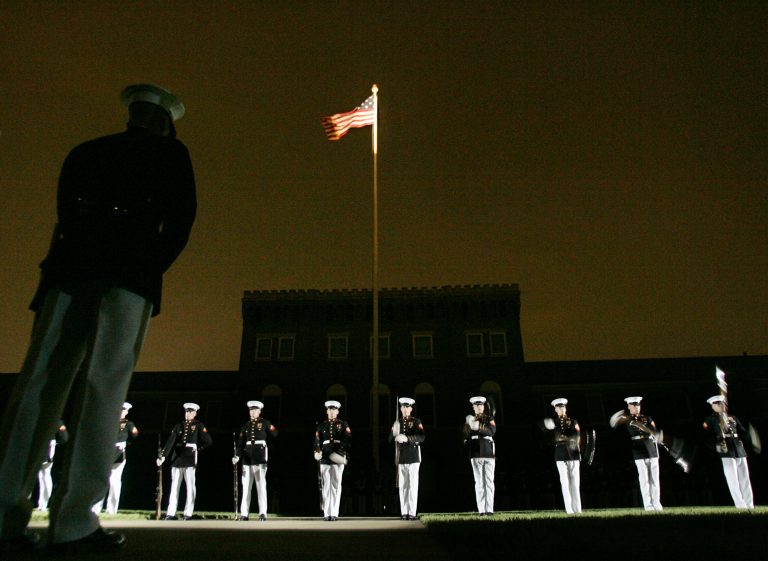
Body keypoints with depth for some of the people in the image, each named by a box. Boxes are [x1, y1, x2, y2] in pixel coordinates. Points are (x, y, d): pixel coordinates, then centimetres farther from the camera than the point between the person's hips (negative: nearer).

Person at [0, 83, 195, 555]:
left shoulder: (85, 152, 26)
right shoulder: (170, 154, 13)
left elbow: (67, 213, 22)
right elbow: (180, 217, 3)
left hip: (70, 268, 4)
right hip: (130, 272, -4)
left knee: (40, 386, 1)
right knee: (103, 389, -8)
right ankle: (74, 523, -8)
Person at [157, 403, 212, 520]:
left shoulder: (198, 426, 2)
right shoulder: (179, 426, 11)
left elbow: (208, 441, -4)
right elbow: (170, 442, 2)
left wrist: (197, 449, 2)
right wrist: (163, 456, -9)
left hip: (190, 460, -4)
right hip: (177, 460, 4)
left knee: (190, 487, 0)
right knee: (174, 487, 7)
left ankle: (188, 514, 5)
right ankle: (171, 513, 12)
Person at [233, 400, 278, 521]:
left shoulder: (265, 423, 5)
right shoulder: (245, 426, 13)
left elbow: (275, 434, 6)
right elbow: (241, 443, 6)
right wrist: (237, 456, -7)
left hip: (260, 456, -4)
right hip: (247, 457, 4)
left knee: (261, 485, -6)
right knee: (246, 486, 5)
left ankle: (263, 513, -5)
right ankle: (244, 513, 10)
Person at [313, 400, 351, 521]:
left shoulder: (343, 425, 7)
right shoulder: (321, 425, 11)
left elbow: (348, 440, 0)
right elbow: (317, 442, 10)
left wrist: (345, 455, -10)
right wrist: (317, 452, -5)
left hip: (338, 458, -1)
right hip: (325, 458, 1)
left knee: (336, 485, 1)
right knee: (326, 486, 2)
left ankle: (334, 513, 6)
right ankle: (326, 514, 7)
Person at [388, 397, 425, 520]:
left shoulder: (416, 422, 3)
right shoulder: (397, 423, 14)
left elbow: (421, 437, -12)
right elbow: (390, 439, 11)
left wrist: (407, 438, -25)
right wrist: (396, 436, -11)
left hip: (413, 458, -3)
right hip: (401, 458, 3)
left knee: (413, 485, -2)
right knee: (402, 486, 4)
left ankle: (412, 513, 2)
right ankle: (404, 512, 10)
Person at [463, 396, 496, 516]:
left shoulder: (489, 418, 10)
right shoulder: (469, 420, 14)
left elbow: (492, 431, -9)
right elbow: (465, 436, 4)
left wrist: (479, 427, -25)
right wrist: (468, 424, -14)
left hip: (488, 452, -1)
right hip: (475, 454, 1)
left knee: (489, 481, -3)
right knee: (479, 482, 1)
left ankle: (489, 509, -1)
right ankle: (481, 510, 3)